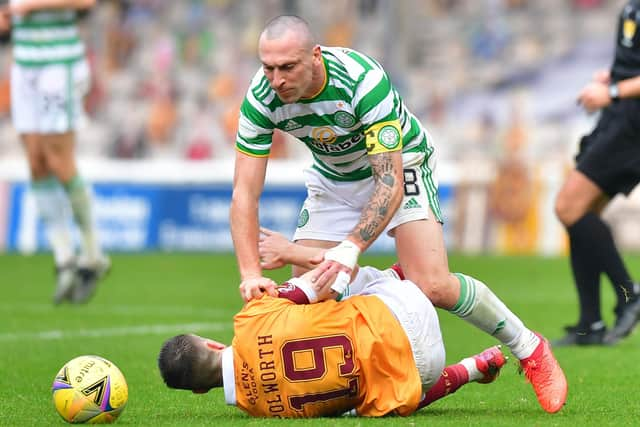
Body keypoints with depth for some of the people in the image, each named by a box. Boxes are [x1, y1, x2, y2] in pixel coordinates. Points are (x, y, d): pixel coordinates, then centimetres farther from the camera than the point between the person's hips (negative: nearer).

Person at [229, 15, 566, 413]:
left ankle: (529, 348, 3)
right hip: (332, 180, 5)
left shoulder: (364, 79, -37)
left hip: (400, 165, -5)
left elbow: (390, 182, -37)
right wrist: (251, 272, -36)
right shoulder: (261, 98, -25)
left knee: (432, 285, -19)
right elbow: (245, 193, -23)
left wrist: (350, 248, -50)